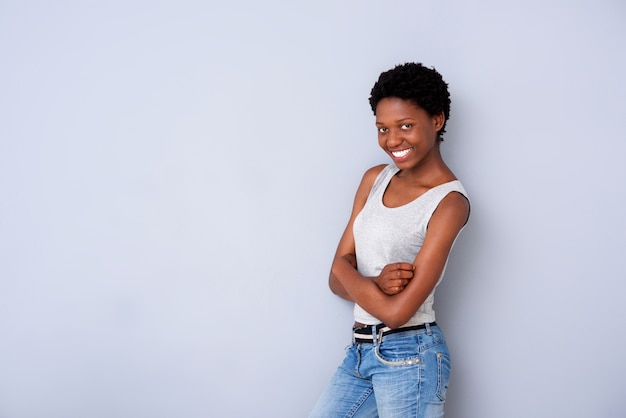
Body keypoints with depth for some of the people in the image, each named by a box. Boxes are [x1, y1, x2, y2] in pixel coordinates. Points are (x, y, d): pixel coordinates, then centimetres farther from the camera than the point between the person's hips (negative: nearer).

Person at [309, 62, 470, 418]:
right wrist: (376, 283, -17)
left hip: (409, 358, -6)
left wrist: (346, 271, -5)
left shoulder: (450, 201, -14)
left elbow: (396, 311, -20)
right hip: (360, 351, 6)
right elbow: (338, 280, 4)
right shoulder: (375, 179, 7)